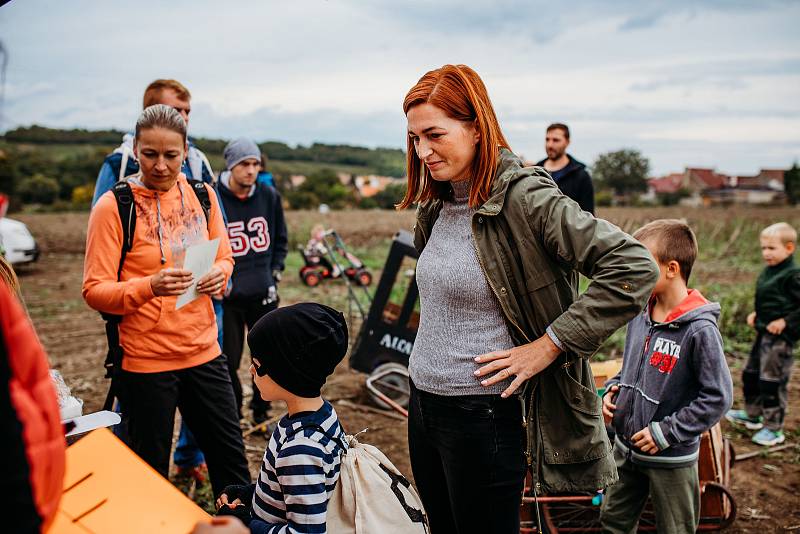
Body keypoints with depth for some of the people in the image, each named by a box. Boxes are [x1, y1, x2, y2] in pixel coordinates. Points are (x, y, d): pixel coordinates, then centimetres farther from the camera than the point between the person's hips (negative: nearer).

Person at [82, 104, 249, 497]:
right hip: (145, 360, -4)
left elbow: (224, 258, 12)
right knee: (150, 470, 10)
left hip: (204, 351, 4)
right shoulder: (112, 206, -10)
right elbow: (95, 291, -11)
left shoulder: (202, 196, 3)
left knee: (230, 457, 14)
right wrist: (150, 287, -29)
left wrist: (218, 274, -11)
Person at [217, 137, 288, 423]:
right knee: (228, 361, 2)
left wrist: (275, 274, 6)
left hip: (263, 295, 4)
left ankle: (261, 413, 31)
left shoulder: (269, 196, 1)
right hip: (227, 296, -3)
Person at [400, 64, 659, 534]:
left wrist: (549, 345, -21)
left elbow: (634, 268, -24)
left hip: (482, 415, -7)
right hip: (422, 405, 8)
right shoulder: (436, 206, 5)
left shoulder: (524, 196, -18)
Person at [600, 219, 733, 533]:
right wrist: (613, 390, -1)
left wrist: (666, 432, -19)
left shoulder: (700, 329, -21)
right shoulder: (640, 316, 0)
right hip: (625, 447, 6)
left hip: (671, 458, -6)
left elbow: (718, 398, -19)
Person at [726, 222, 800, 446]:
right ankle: (752, 415, 37)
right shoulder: (768, 271, 9)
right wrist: (756, 314, 11)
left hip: (780, 337, -9)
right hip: (763, 333, 9)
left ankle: (774, 429, 10)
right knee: (751, 374, 19)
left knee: (772, 381, -3)